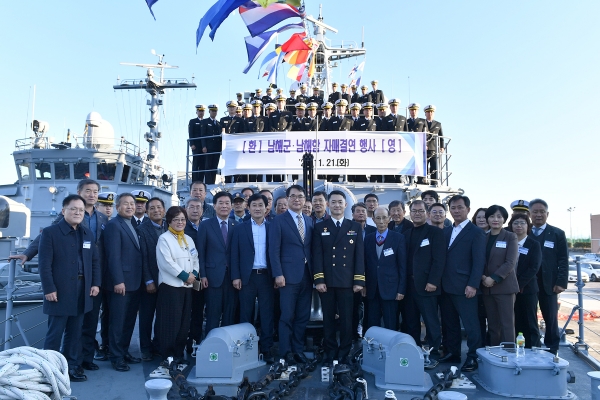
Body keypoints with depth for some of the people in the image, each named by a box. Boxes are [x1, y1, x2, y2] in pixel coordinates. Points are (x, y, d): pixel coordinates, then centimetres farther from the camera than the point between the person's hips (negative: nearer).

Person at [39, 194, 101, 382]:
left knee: (75, 332, 12)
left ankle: (73, 366, 22)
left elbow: (95, 261, 14)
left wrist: (96, 283, 5)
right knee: (55, 333, 3)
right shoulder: (50, 232, -6)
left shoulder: (88, 233, 12)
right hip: (60, 291, -5)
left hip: (82, 290, 5)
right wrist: (49, 289, -14)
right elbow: (44, 264, -10)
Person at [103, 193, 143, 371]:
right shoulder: (114, 225, -10)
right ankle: (116, 357, 13)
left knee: (129, 320, 16)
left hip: (134, 282, 8)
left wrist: (141, 280, 10)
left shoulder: (133, 225, 15)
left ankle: (124, 352, 27)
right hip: (121, 282, -8)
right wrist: (118, 281, -22)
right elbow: (113, 255, -17)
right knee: (118, 321, 2)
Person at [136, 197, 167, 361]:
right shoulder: (142, 230, -5)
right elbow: (143, 257, -9)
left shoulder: (169, 229, 5)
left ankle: (158, 346, 24)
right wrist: (148, 281, -11)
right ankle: (146, 349, 21)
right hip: (149, 281, -3)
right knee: (146, 317, 8)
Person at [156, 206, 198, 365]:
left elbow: (195, 259, 14)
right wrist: (185, 276, -15)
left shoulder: (189, 239, 16)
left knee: (184, 322, 9)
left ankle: (179, 353, 20)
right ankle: (167, 355, 6)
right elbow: (166, 262, -15)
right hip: (170, 286, -7)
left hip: (187, 286, 7)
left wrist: (194, 274, -5)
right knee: (170, 322, -4)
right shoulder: (164, 238, -5)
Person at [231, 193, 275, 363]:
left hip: (267, 276, 0)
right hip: (247, 276, 0)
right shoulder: (240, 228, 5)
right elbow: (235, 254, 2)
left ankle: (266, 349, 12)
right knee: (246, 314, 7)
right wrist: (236, 276, -6)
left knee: (267, 314, 4)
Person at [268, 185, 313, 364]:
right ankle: (286, 352, 13)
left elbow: (311, 248, 12)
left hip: (307, 275, 5)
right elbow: (274, 250, -7)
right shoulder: (279, 221, -2)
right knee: (287, 316, 1)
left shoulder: (310, 221, 13)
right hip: (289, 275, -5)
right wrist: (278, 274, -14)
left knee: (303, 316, 10)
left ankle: (298, 349, 22)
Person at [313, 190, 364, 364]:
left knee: (347, 319, 5)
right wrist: (319, 279, -9)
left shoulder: (355, 227, 9)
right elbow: (317, 255, 0)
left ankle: (344, 353, 17)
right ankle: (330, 352, 19)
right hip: (327, 281, 0)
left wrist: (359, 280, -4)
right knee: (328, 319, 7)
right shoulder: (320, 227, 7)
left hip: (347, 281, 0)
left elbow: (360, 255, 4)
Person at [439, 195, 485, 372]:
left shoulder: (476, 233, -4)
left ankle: (473, 358, 10)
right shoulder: (446, 231, 14)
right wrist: (440, 281, 6)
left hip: (464, 287, -6)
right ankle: (452, 353, 25)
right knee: (449, 323, 13)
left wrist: (473, 285, -17)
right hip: (446, 286, 7)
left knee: (470, 324, 1)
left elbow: (479, 261, -10)